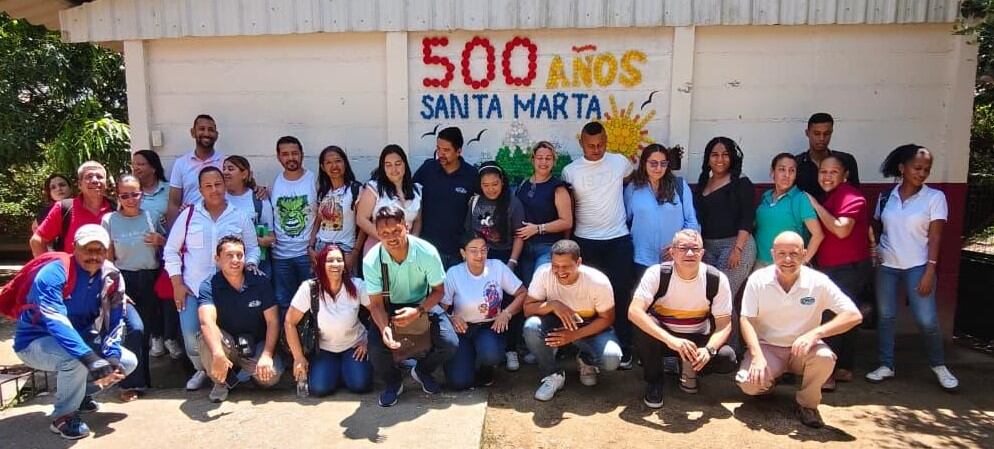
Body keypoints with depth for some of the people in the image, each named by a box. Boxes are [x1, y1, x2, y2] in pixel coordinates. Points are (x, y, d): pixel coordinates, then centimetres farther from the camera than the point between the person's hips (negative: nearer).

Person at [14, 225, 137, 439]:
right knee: (76, 359, -35)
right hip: (36, 341, -6)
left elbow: (115, 321, -5)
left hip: (79, 339, 6)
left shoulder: (111, 277, -9)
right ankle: (64, 415, -10)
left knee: (127, 362, -4)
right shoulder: (54, 273, -27)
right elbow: (56, 322, -39)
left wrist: (111, 356, -22)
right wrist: (91, 359, -48)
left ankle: (79, 393, 19)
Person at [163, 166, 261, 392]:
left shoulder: (240, 216, 4)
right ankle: (201, 369, 26)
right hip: (192, 288, 1)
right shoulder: (188, 215, 3)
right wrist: (177, 284, -1)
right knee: (191, 337, -4)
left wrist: (249, 265, -9)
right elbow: (171, 251, 5)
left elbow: (252, 248, 12)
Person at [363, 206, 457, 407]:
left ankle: (422, 370, 18)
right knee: (376, 349, -25)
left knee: (450, 344, -19)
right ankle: (393, 382, 12)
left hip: (423, 304, 0)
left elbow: (438, 290, -11)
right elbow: (376, 303, -15)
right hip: (389, 307, 0)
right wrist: (384, 329, -36)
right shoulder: (371, 261, -24)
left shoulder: (427, 252, -26)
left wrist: (418, 311, -30)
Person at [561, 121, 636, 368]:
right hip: (585, 242, 0)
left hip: (618, 240, 0)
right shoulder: (570, 171, 0)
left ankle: (624, 350, 14)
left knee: (620, 294, 3)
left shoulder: (620, 162, 1)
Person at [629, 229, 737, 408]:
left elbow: (724, 324, -11)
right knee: (643, 325, -33)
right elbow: (634, 311, -33)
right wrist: (670, 340, -44)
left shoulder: (717, 279, -14)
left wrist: (708, 349, -33)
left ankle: (690, 367, 8)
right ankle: (654, 380, -8)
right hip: (663, 336, -1)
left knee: (728, 358, -27)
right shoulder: (656, 273, -21)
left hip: (698, 339, 2)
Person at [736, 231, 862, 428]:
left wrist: (815, 333, -30)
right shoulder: (758, 279, -10)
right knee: (748, 383, -26)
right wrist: (757, 356, -26)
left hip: (803, 349, 0)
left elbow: (854, 315, -16)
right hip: (767, 347, 0)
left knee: (825, 357, -33)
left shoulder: (818, 281, -12)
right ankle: (769, 382, 14)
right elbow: (746, 320, -10)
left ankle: (807, 404, -3)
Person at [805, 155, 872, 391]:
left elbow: (841, 230, -26)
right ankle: (844, 369, 26)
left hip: (849, 268, -10)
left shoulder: (849, 195, -13)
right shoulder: (829, 197, 15)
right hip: (833, 268, 10)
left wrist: (816, 206, -19)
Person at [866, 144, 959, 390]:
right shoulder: (886, 197, 5)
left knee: (927, 319, -4)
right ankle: (886, 365, 17)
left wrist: (929, 272, -12)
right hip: (886, 265, 3)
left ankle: (939, 365, 18)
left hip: (917, 266, -2)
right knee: (885, 316, 6)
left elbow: (934, 237, -6)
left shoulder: (935, 197, -2)